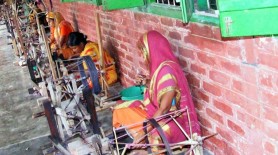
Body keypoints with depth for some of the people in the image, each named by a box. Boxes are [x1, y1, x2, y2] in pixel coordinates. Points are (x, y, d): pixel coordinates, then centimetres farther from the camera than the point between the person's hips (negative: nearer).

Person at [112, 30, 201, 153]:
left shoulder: (166, 70, -26)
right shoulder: (158, 65, 3)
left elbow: (164, 109, -28)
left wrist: (144, 131, -24)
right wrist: (147, 83, 5)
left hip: (169, 118, -10)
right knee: (120, 110, 8)